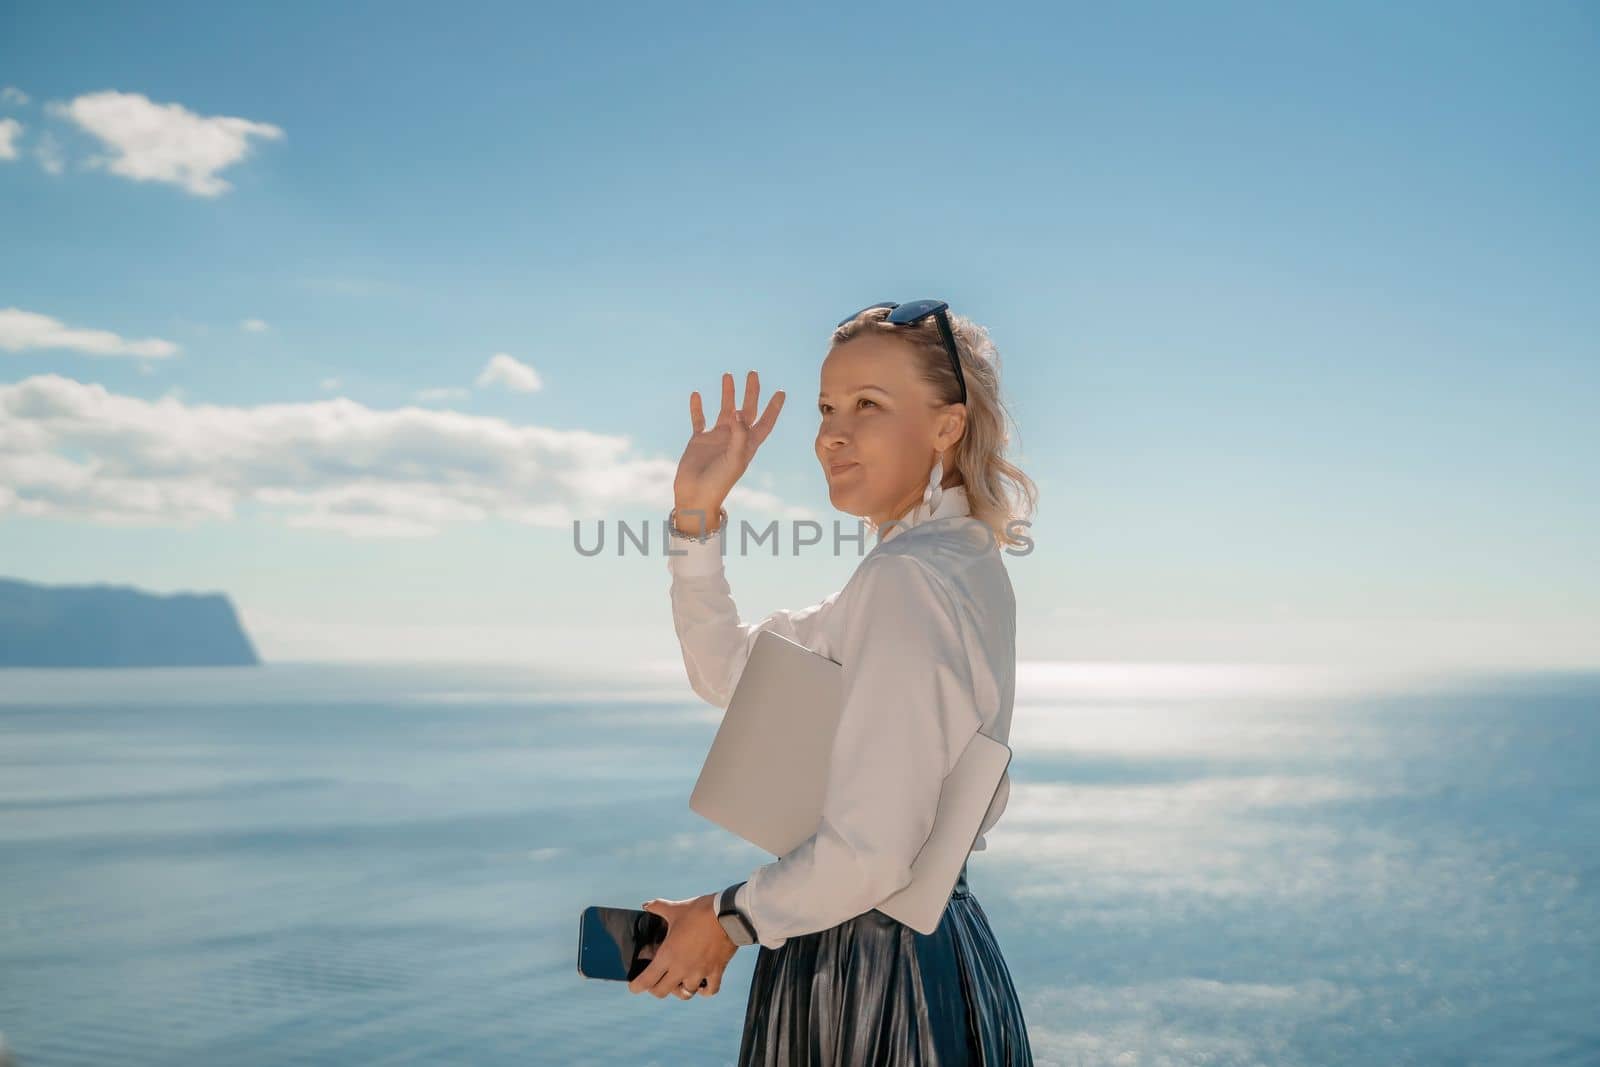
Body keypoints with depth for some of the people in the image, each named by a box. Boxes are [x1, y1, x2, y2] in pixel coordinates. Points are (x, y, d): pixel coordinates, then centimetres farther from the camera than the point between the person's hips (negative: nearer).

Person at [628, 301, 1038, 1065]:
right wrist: (697, 513, 4)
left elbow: (869, 855, -27)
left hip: (863, 971, -9)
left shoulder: (906, 580, -23)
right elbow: (728, 673, 14)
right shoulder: (963, 562, 7)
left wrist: (727, 919, -10)